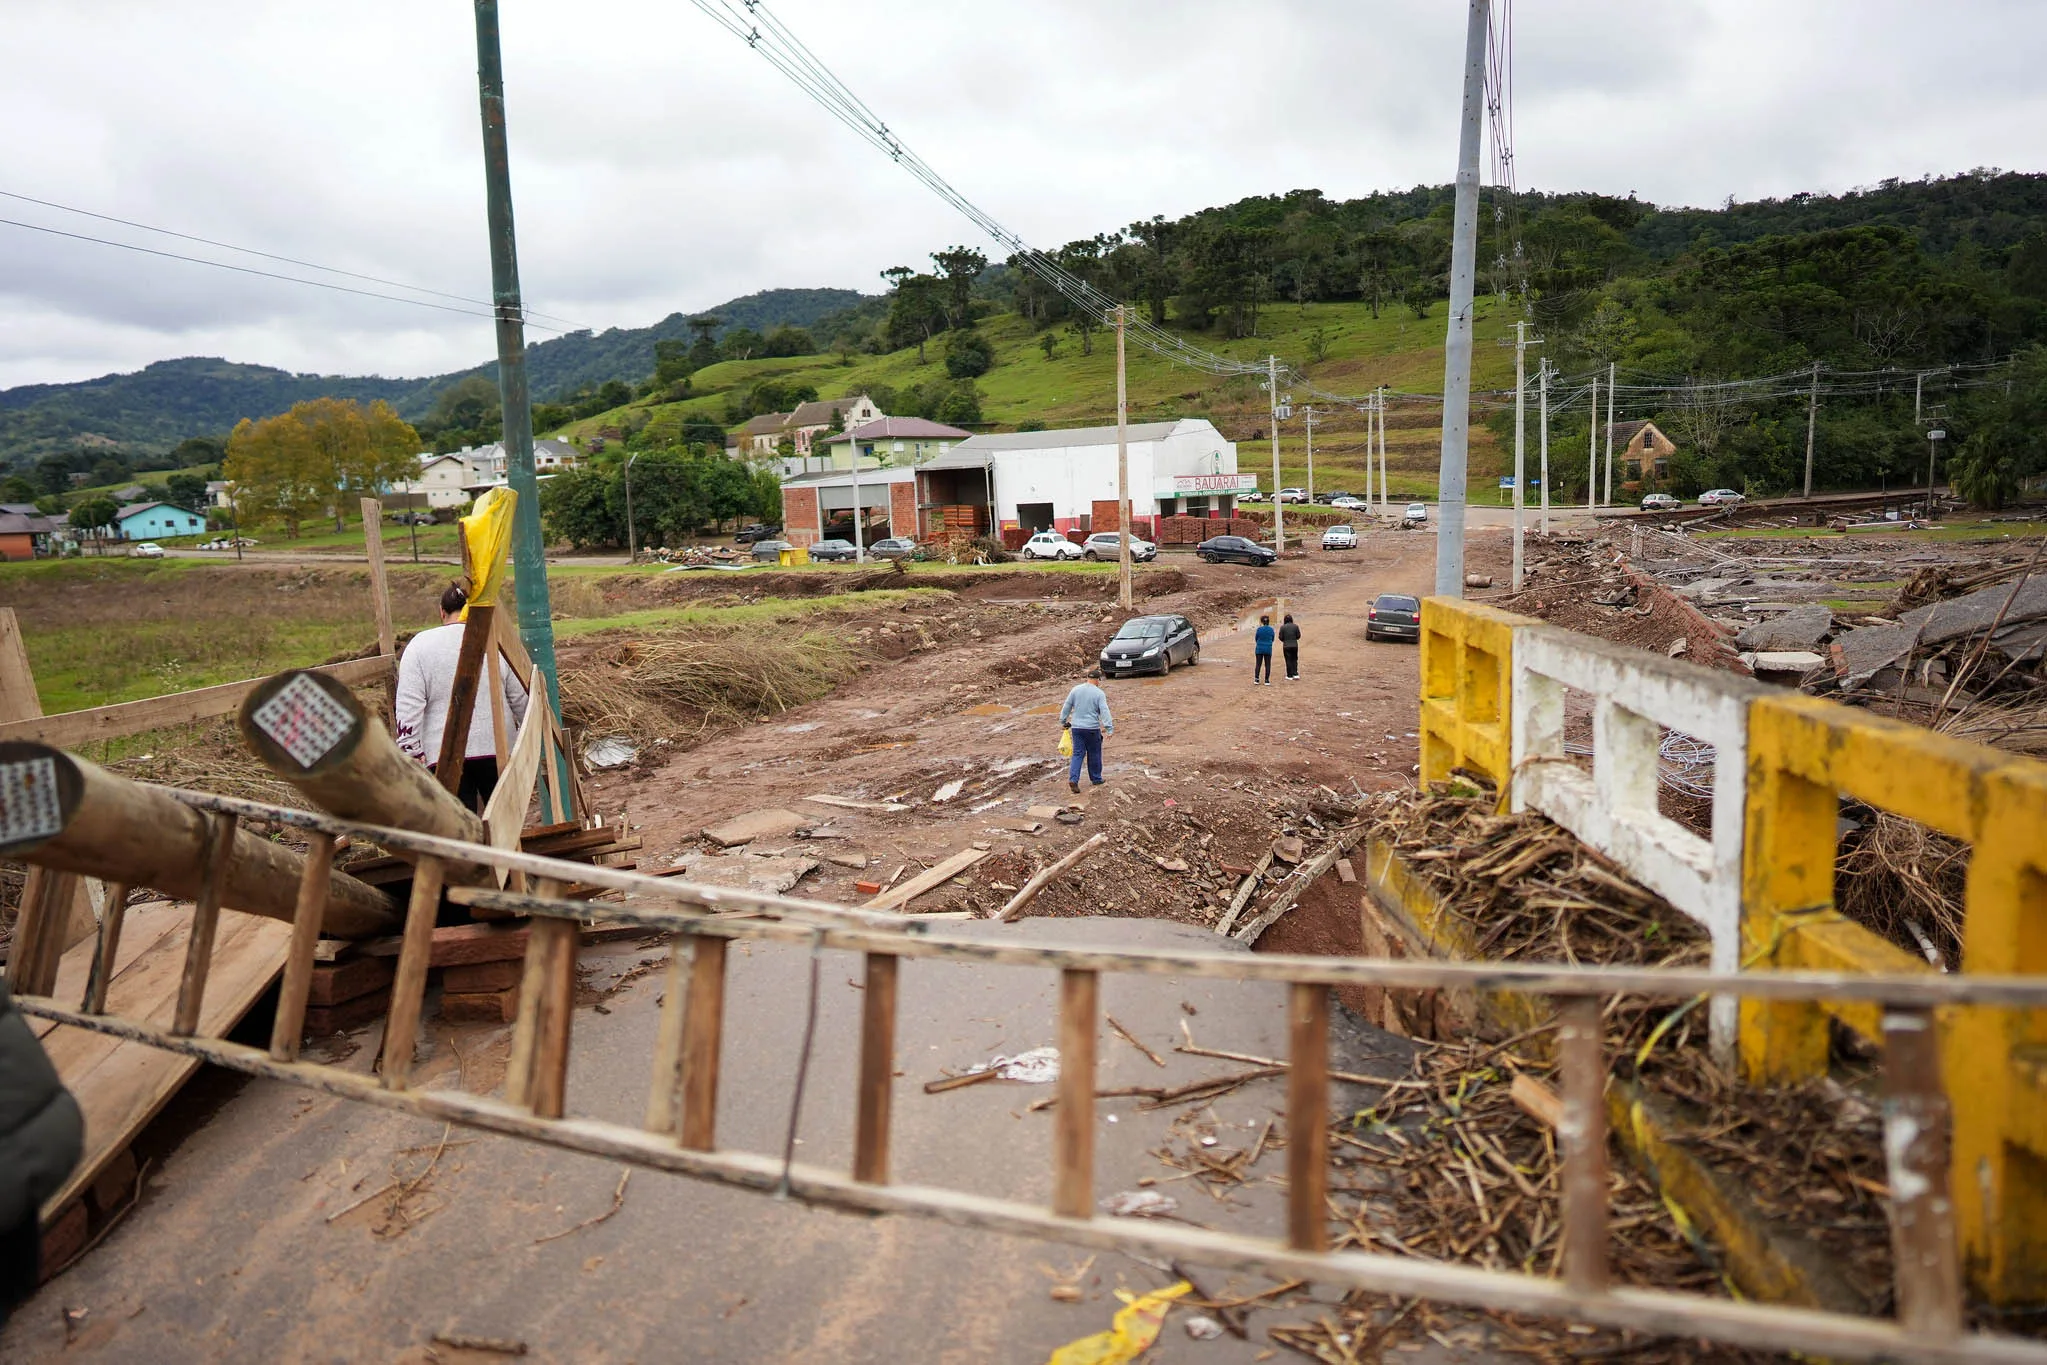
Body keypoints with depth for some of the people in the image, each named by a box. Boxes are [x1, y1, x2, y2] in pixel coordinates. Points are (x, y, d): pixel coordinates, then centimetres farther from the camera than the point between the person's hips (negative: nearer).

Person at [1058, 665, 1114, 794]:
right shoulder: (1099, 693, -8)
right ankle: (1096, 779, 25)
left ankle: (1073, 779, -9)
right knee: (1094, 754, 13)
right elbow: (1104, 712, -14)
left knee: (1077, 754, 5)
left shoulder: (1075, 690, 2)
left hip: (1077, 727, 3)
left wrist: (1063, 721, 20)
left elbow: (1066, 707, 7)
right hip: (1092, 728, -3)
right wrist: (1109, 729, -17)